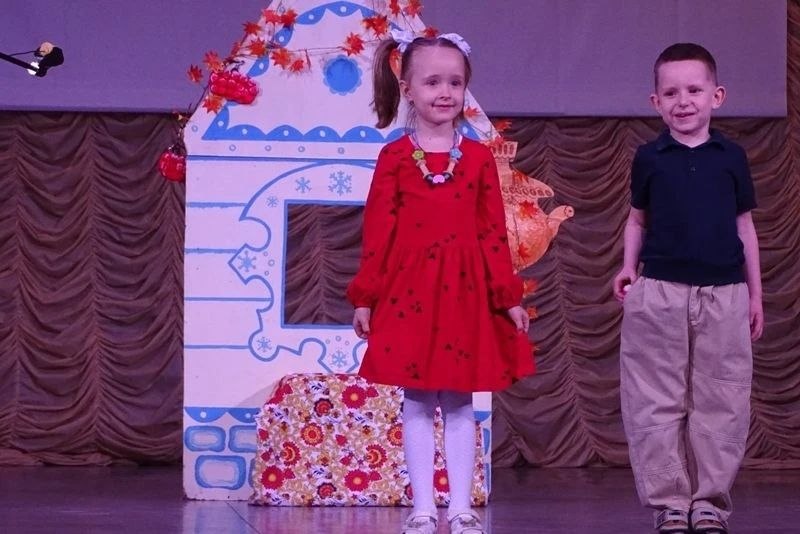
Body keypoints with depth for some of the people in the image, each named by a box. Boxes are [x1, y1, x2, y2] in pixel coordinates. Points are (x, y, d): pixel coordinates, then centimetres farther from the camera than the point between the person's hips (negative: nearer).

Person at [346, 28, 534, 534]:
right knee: (417, 404, 4)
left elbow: (494, 232, 5)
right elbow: (379, 231, 0)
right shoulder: (394, 157, 0)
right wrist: (365, 297, -2)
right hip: (409, 290, -1)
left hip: (465, 291, 1)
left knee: (460, 402, 7)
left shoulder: (479, 158, 4)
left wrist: (508, 297, 2)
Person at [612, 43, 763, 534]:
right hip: (660, 292, 0)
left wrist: (755, 292, 10)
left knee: (721, 403, 3)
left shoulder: (731, 157, 5)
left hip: (724, 295, 1)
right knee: (658, 402, 1)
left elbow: (744, 225, 10)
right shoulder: (649, 158, 3)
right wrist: (629, 268, -2)